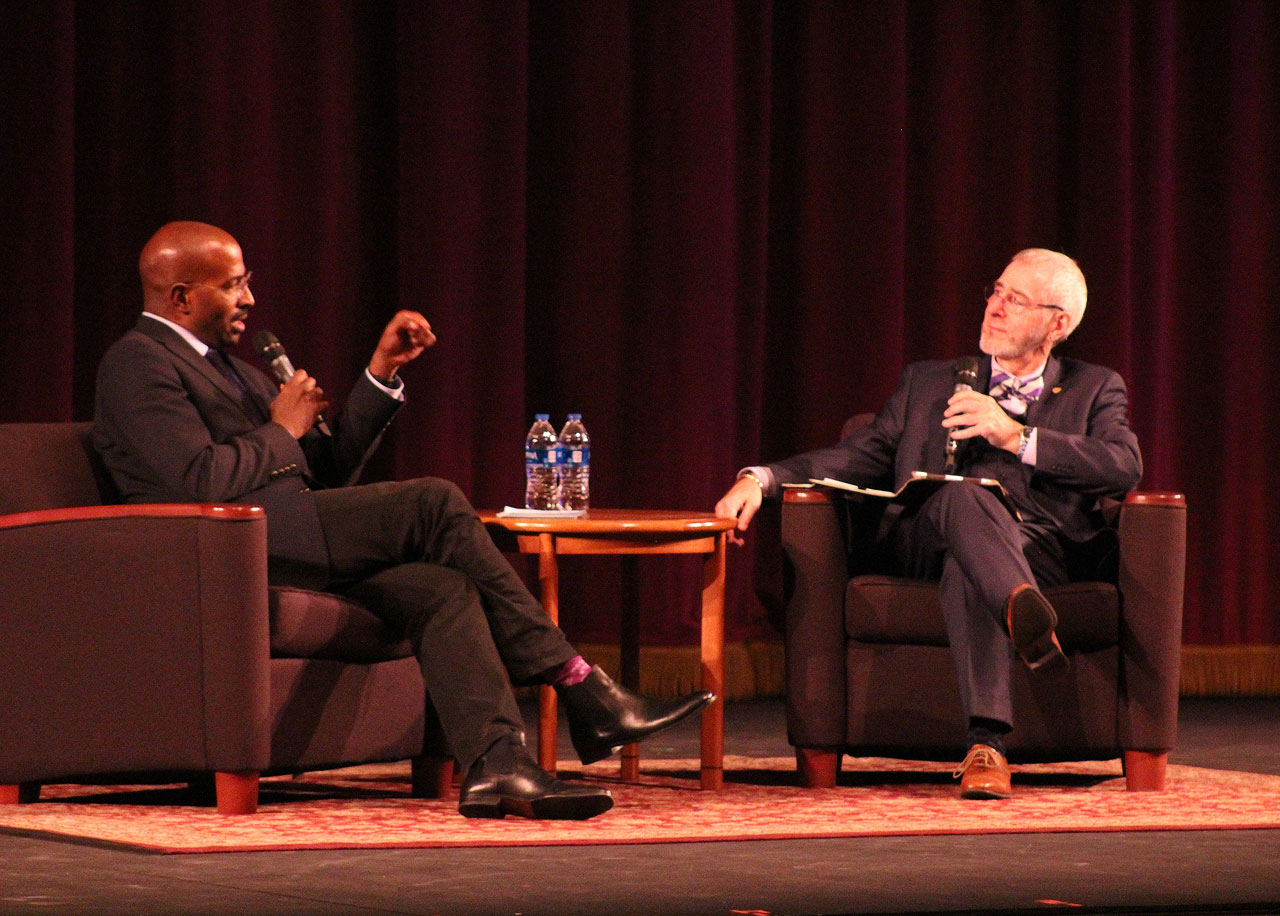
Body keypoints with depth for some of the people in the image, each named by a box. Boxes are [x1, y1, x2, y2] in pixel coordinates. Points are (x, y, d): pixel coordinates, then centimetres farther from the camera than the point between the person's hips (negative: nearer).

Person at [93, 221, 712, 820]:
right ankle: (580, 690, -16)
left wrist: (381, 376, 15)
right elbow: (201, 483, -17)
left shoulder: (229, 370, 28)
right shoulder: (137, 363, -2)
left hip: (294, 547, 9)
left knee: (445, 587, -18)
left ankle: (495, 765, -34)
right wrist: (282, 431, -2)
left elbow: (327, 469, 25)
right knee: (434, 502, -18)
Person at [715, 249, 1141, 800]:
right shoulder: (929, 383, 31)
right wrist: (762, 479, 3)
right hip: (925, 541, 1)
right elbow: (860, 458, 21)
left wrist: (1017, 437, -6)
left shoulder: (1093, 390, 22)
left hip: (1035, 544, -1)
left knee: (966, 563, -40)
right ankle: (1025, 611, -68)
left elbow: (1125, 468, 2)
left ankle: (986, 744, -59)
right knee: (961, 493, -37)